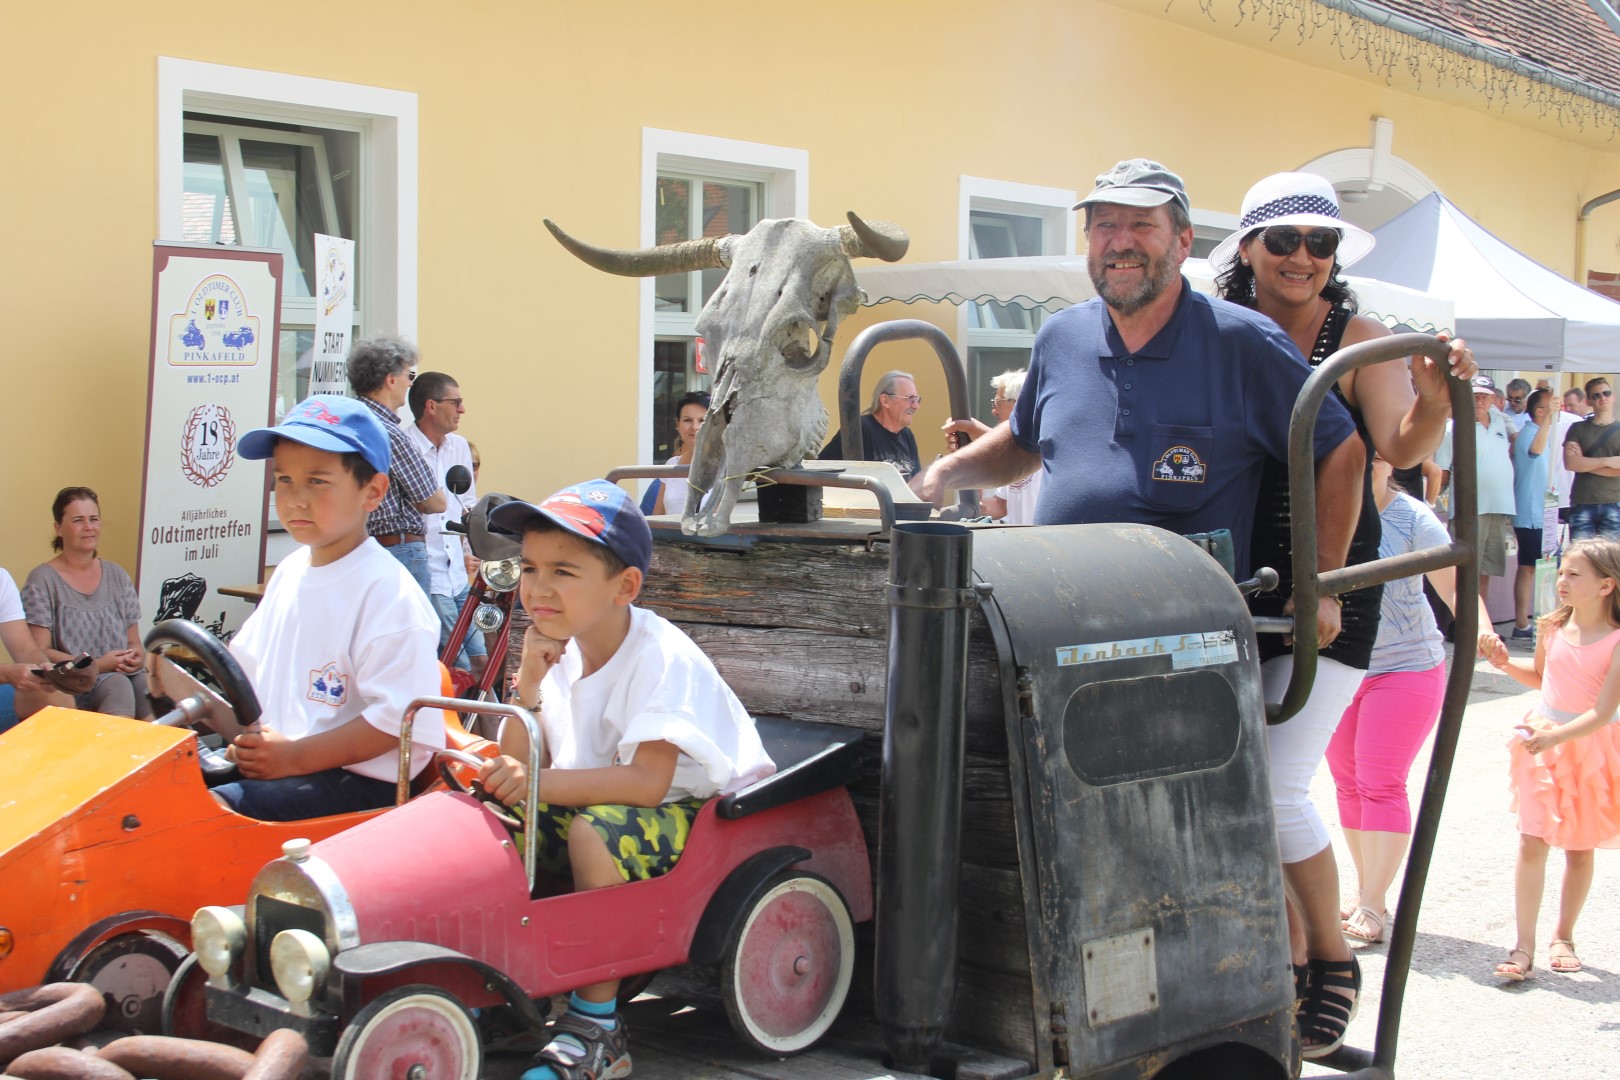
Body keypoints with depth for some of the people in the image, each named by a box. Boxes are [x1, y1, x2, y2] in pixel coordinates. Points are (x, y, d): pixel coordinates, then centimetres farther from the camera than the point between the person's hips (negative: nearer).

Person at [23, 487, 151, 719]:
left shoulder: (117, 576, 17)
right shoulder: (42, 581, 2)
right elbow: (39, 652, -4)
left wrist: (137, 656, -6)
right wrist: (96, 665, -15)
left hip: (124, 674, 4)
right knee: (117, 685, -36)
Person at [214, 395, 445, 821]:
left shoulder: (388, 593, -15)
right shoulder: (290, 571, 12)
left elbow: (395, 718, -20)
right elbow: (247, 668, 21)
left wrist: (293, 757, -21)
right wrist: (246, 734, 0)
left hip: (361, 779, -9)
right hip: (270, 752, 9)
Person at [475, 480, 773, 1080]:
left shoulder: (660, 658, -22)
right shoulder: (562, 651, 1)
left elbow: (647, 782, -33)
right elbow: (519, 767, -2)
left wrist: (541, 783, -40)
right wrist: (528, 681, -16)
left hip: (706, 811, -8)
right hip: (603, 800, 8)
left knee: (597, 829, -35)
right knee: (498, 815, -13)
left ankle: (595, 1028, -25)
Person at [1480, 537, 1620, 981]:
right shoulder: (1552, 628, -3)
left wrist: (1556, 736, -32)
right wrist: (1505, 663, 1)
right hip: (1541, 741, 3)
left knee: (1580, 849, 11)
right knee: (1532, 842, -5)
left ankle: (1563, 937, 28)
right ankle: (1524, 947, -3)